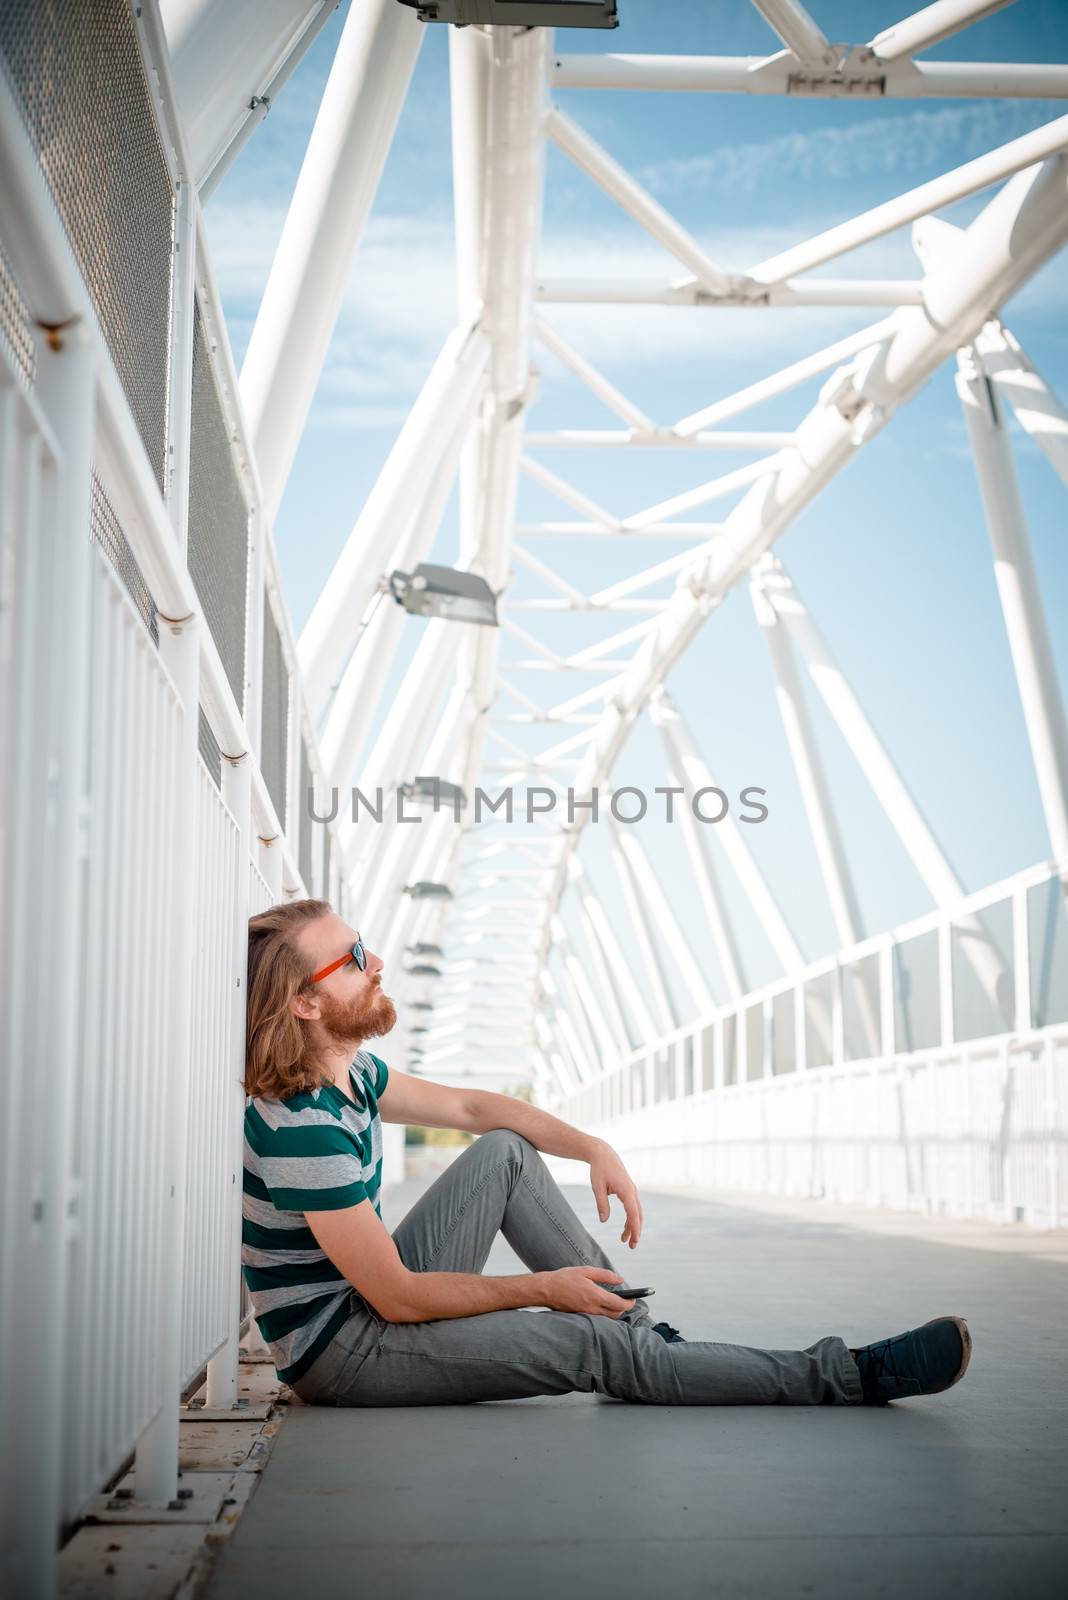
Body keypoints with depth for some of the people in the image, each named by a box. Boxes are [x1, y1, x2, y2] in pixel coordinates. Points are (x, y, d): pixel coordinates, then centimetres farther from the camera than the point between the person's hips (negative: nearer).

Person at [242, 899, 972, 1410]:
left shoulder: (348, 1071, 1)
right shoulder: (302, 1128, -28)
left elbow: (468, 1106, 15)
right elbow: (398, 1299, -25)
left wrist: (595, 1149, 2)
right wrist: (542, 1289, -15)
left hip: (373, 1294, 9)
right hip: (336, 1348, -9)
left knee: (503, 1154, 6)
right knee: (594, 1346, -14)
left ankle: (640, 1327, 7)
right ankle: (851, 1377, -6)